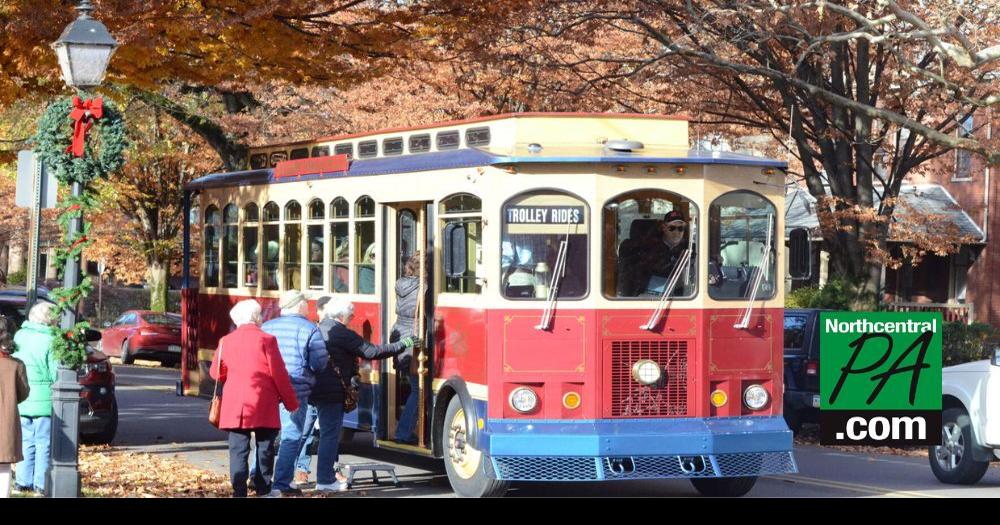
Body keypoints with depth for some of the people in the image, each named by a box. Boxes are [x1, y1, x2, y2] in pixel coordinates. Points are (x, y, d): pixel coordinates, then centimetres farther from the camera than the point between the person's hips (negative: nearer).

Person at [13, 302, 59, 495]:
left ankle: (24, 481, 12)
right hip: (43, 400, -5)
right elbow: (56, 373, -13)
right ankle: (41, 484, 1)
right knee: (44, 443, 2)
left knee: (26, 441, 13)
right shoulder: (50, 341, -13)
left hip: (21, 400, 5)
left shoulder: (19, 336, 4)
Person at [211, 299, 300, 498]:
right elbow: (279, 374, -6)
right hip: (263, 405, -3)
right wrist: (291, 401, 4)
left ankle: (239, 490, -2)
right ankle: (263, 489, 16)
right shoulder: (266, 340, -7)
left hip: (234, 404, 3)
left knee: (238, 449, 3)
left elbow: (216, 373, 14)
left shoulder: (226, 341, 5)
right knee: (265, 447, 10)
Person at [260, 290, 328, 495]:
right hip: (296, 391, -5)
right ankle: (282, 483, -4)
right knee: (291, 437, -1)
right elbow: (319, 363, -12)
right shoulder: (309, 329, -6)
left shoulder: (266, 327, 11)